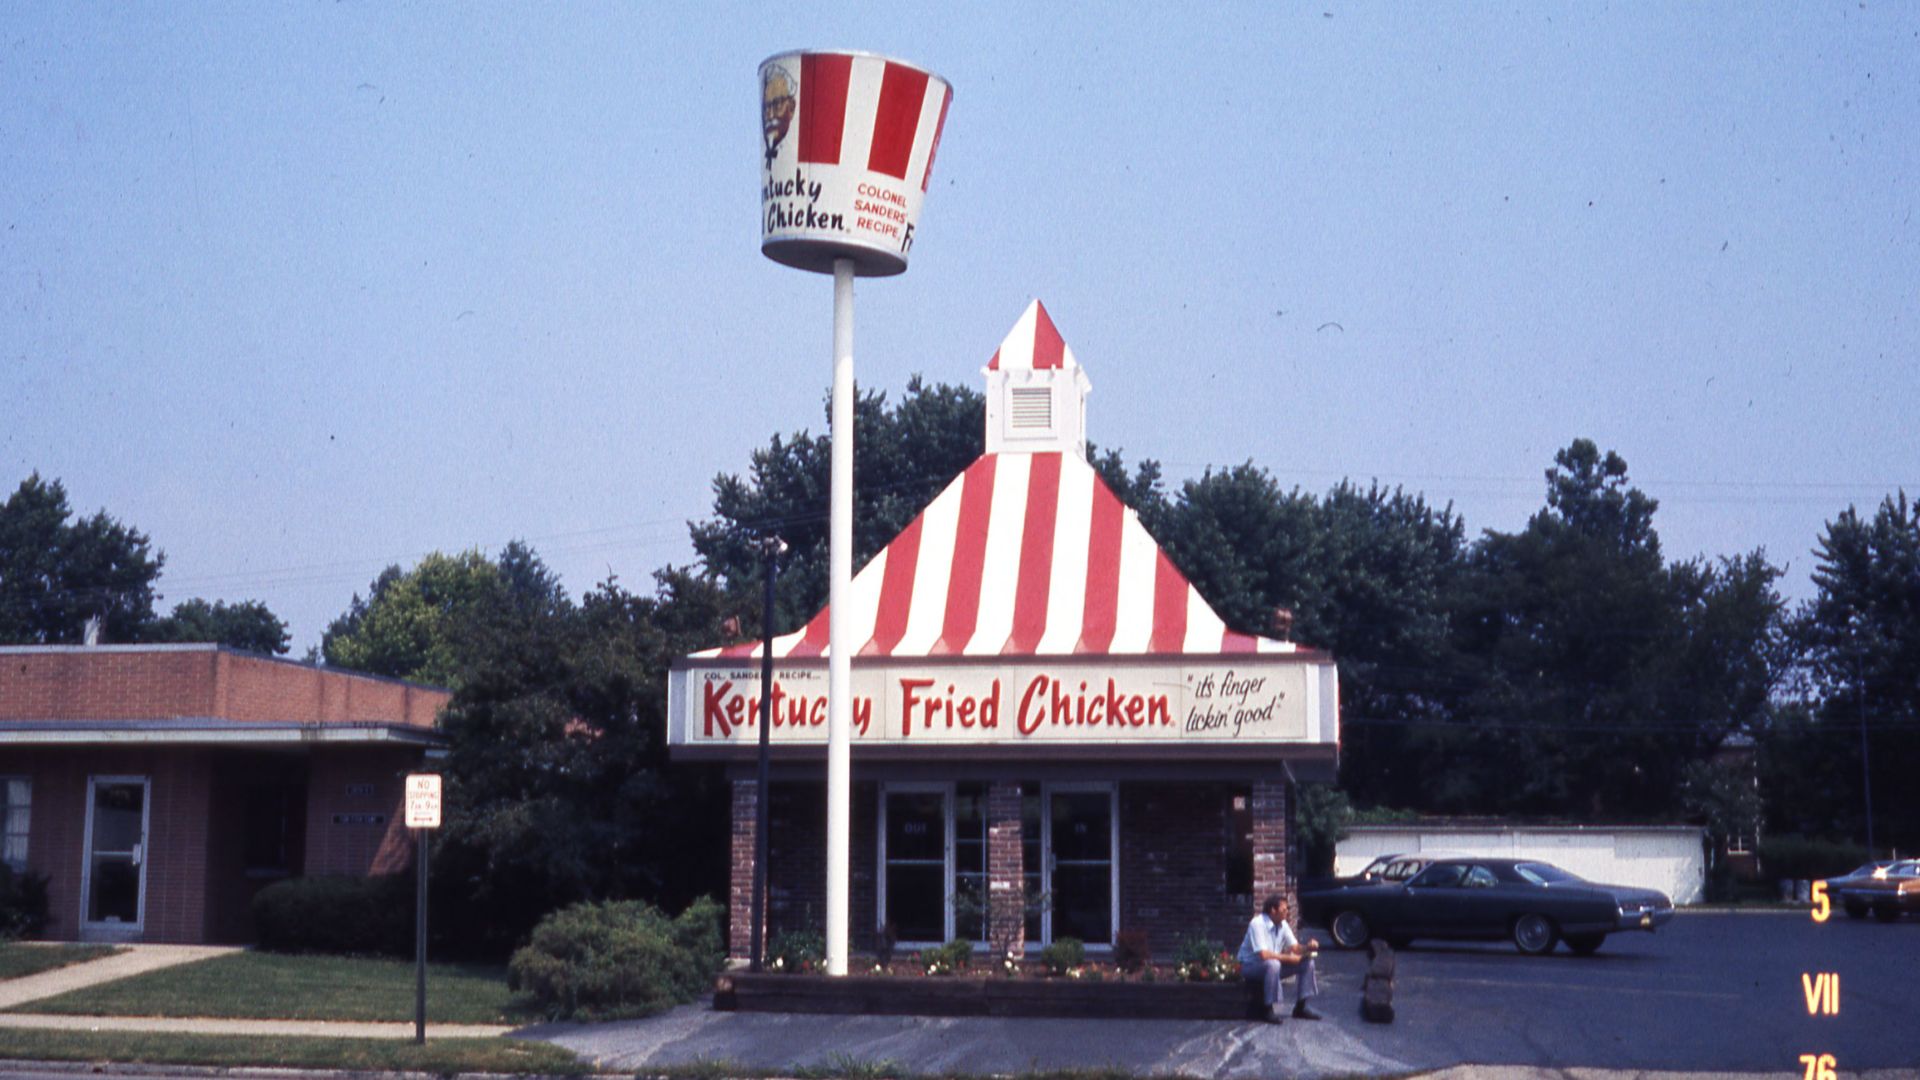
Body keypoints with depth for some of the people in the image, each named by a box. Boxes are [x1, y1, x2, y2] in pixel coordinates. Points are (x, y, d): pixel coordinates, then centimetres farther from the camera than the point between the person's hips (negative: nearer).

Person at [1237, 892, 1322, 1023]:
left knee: (1307, 961, -3)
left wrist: (1307, 947, -22)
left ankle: (1301, 1006, 3)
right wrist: (1289, 958, -26)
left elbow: (1295, 947, 0)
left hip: (1273, 965, 8)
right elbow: (1263, 955, -32)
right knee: (1273, 964, -39)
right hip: (1250, 966, -8)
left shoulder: (1283, 925, 0)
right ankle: (1270, 1010, -29)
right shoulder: (1257, 924, -25)